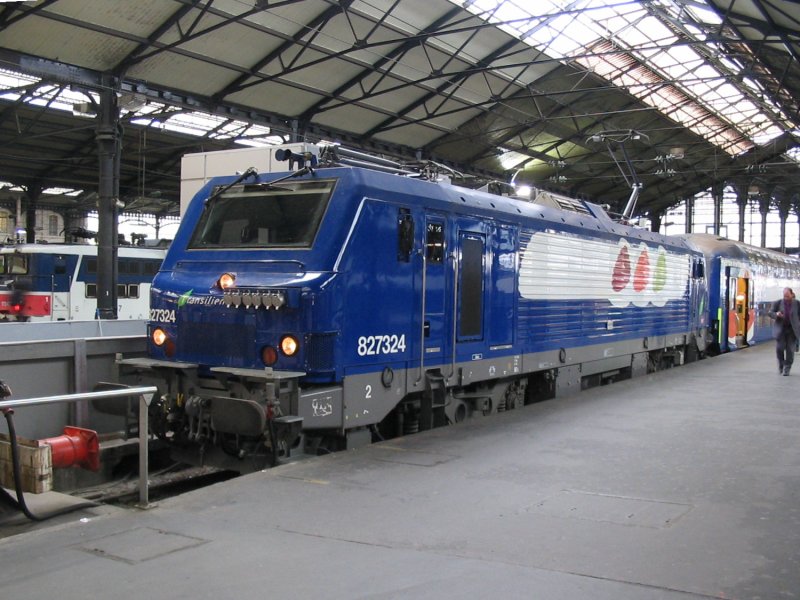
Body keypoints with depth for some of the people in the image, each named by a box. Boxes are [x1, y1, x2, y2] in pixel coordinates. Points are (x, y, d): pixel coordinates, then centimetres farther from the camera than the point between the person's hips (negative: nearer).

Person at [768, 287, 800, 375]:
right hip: (780, 329, 0)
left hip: (792, 330, 0)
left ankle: (787, 368, 7)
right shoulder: (777, 303, -3)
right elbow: (770, 313, -3)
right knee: (779, 348, -7)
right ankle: (781, 364, 20)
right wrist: (776, 314, -24)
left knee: (790, 349, -5)